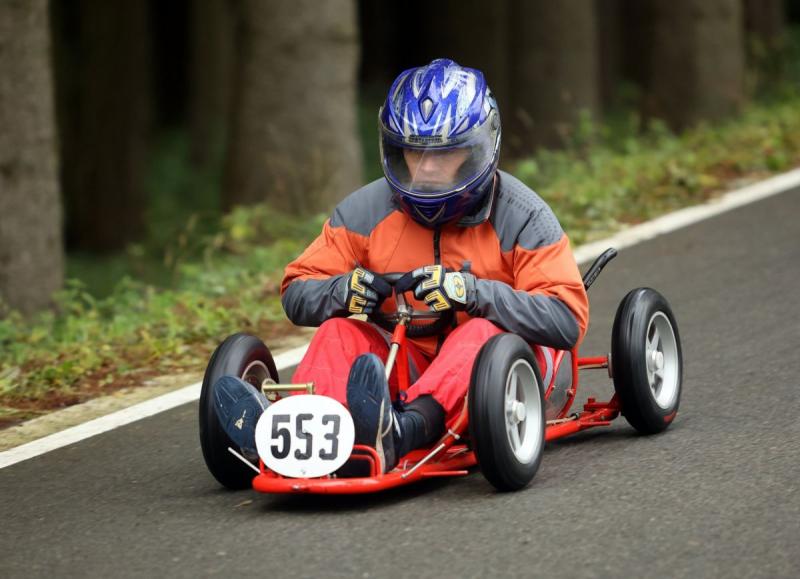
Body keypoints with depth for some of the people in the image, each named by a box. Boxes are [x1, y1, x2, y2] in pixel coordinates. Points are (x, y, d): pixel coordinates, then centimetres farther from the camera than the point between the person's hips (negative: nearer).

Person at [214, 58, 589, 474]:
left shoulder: (521, 216, -8)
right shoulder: (366, 211, 3)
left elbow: (567, 320, -19)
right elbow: (296, 293, 3)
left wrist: (473, 293, -33)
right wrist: (341, 291, -22)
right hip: (409, 367, 4)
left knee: (485, 331, -34)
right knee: (339, 331, -20)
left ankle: (398, 432, -64)